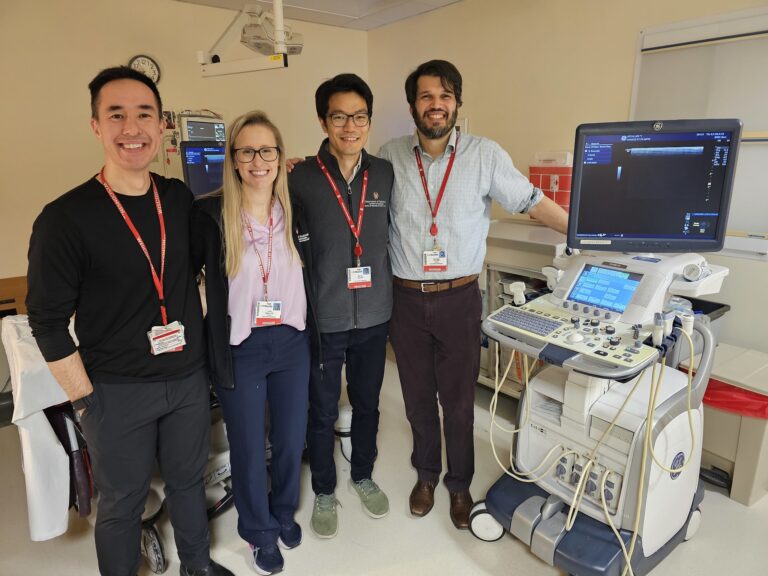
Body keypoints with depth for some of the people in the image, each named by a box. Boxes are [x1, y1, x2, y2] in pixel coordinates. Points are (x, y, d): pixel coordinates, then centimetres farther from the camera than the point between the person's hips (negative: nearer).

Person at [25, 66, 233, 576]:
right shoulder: (65, 218, -14)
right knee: (123, 501, 15)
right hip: (117, 392, -4)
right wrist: (86, 399, -8)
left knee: (188, 479, 22)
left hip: (189, 379, 4)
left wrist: (204, 346, 9)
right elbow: (49, 323, -9)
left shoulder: (181, 200, -1)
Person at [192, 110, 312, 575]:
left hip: (292, 344, 3)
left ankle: (285, 512, 47)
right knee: (249, 447, 14)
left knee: (292, 440, 17)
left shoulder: (294, 210, -1)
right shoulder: (210, 214, -11)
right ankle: (260, 530, 41)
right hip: (239, 349, -2)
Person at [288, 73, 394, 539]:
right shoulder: (302, 178, -9)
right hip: (324, 318, -2)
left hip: (374, 316, 3)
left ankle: (363, 475, 45)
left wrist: (392, 292, 9)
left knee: (367, 403, 20)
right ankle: (324, 491, 37)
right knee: (322, 411, 13)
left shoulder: (386, 174, 0)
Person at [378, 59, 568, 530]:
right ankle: (426, 474, 40)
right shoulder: (391, 157, 1)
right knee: (418, 395, 16)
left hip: (459, 299, -1)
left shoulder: (485, 155, -4)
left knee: (459, 400, 11)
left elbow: (531, 201, 1)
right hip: (406, 299, 2)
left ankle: (460, 484, 35)